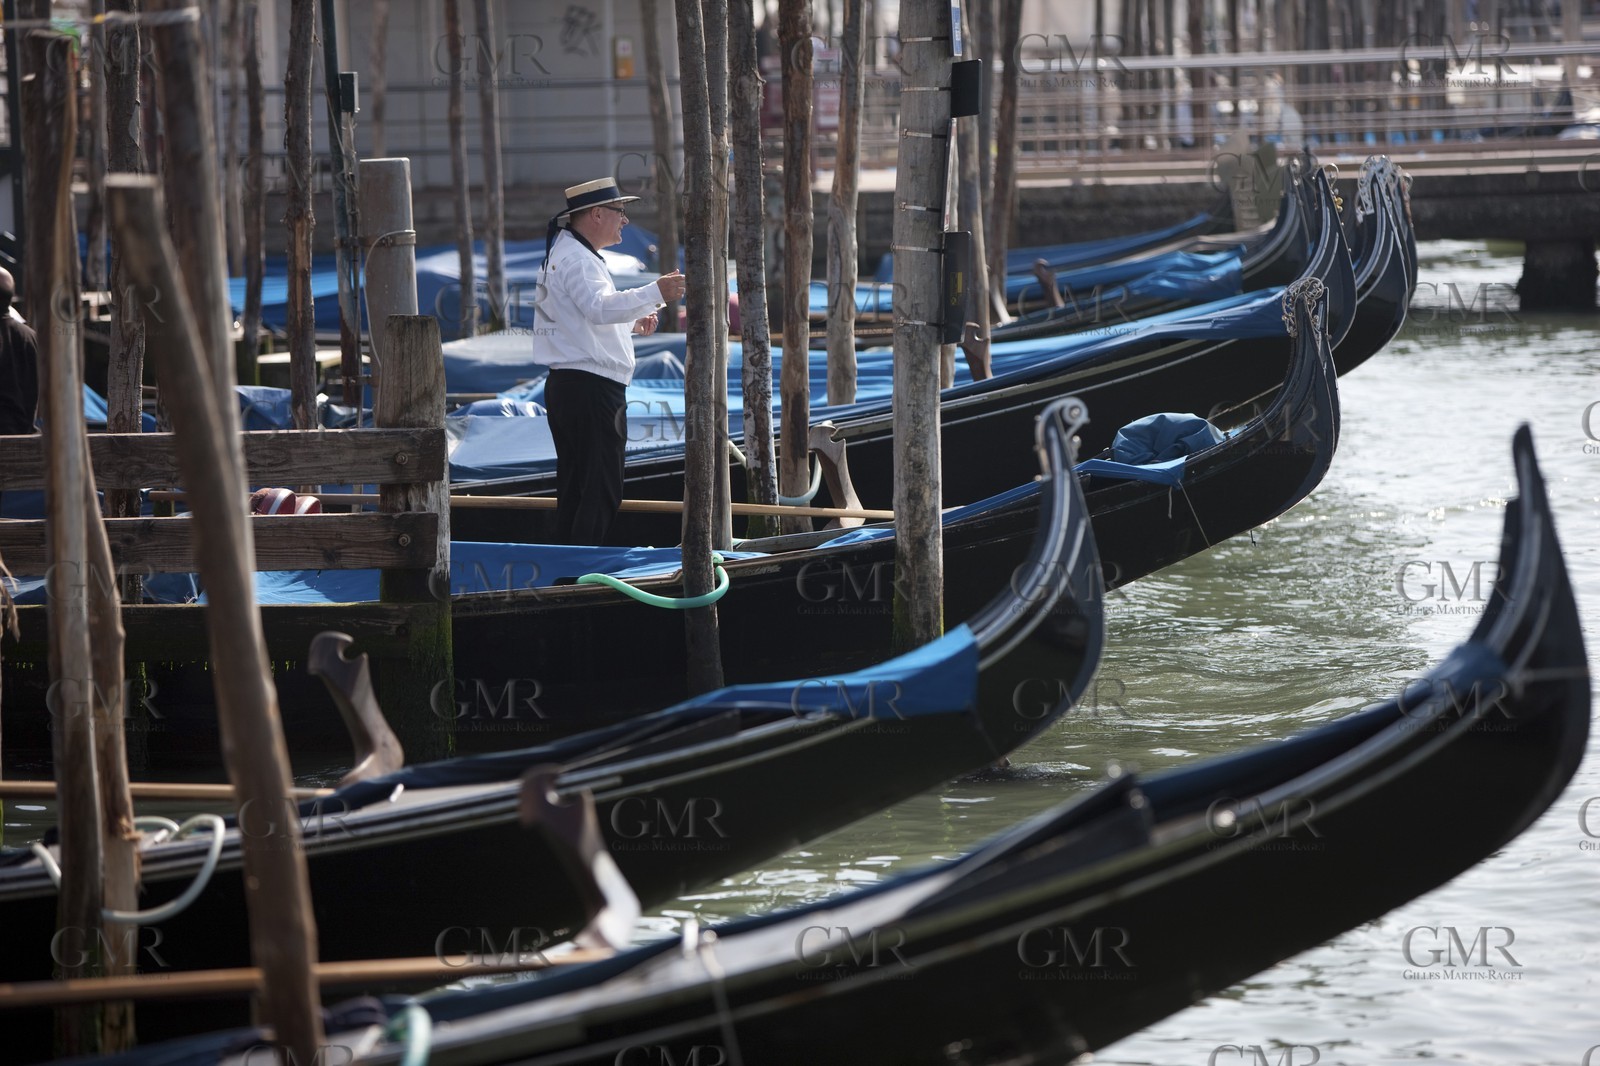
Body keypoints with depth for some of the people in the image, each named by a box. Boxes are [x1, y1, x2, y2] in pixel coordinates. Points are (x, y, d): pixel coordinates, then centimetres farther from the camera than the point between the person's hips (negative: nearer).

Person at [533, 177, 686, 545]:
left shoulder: (564, 254, 21)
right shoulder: (576, 260, -14)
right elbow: (600, 308, -32)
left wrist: (632, 322, 17)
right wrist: (655, 293, -40)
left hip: (567, 387, 11)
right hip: (591, 388, -11)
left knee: (574, 487, 15)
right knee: (601, 489, -10)